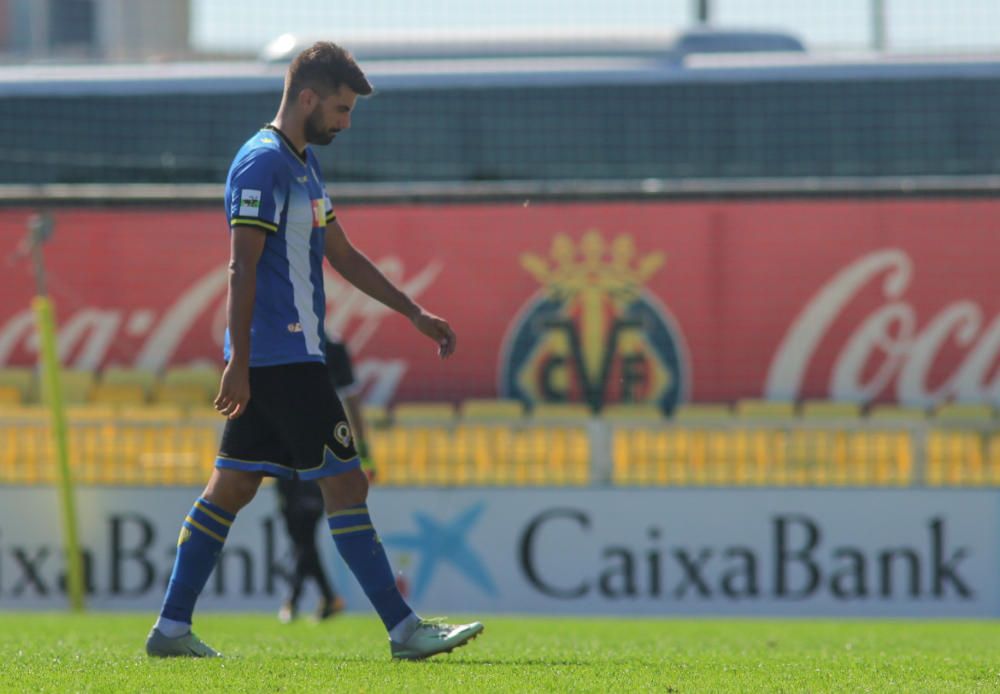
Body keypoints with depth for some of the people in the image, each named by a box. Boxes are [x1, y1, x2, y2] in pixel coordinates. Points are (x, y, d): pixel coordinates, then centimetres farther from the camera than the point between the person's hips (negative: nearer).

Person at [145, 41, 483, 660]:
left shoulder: (303, 163, 18)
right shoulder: (263, 163, -14)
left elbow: (343, 254, 25)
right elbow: (243, 268, -17)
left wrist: (415, 314, 22)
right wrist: (240, 364, -19)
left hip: (293, 354, 10)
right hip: (282, 357, -10)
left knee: (232, 487, 9)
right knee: (346, 485, -8)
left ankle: (172, 627, 11)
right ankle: (404, 629, -7)